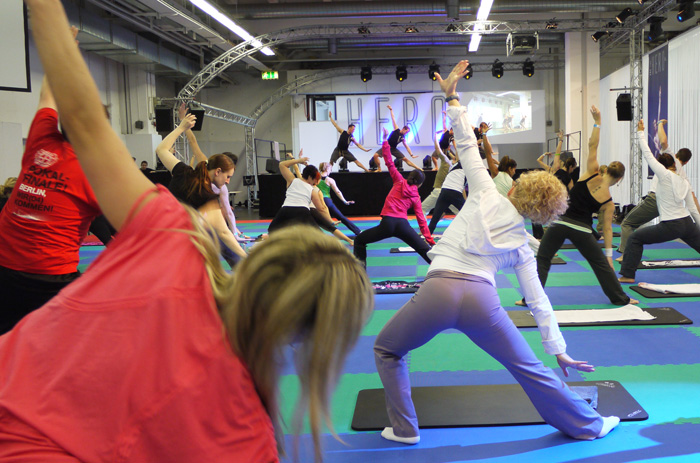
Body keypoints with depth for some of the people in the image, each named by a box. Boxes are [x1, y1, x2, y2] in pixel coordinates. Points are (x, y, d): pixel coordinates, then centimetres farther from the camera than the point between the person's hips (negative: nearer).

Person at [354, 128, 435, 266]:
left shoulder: (400, 181, 11)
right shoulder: (416, 197, 15)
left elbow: (389, 162, 7)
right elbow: (421, 219, 11)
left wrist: (385, 140, 13)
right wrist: (431, 241, 14)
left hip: (388, 223, -1)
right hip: (403, 225, 2)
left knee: (359, 241, 15)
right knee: (425, 249, 8)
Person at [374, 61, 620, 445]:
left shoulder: (487, 195, 11)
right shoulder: (522, 247, 18)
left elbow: (467, 145, 11)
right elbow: (538, 301, 18)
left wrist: (452, 97, 19)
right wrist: (559, 350, 23)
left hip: (439, 288, -3)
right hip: (482, 298, 3)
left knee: (387, 351, 21)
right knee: (528, 368, 19)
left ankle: (403, 429, 23)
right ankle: (588, 425, 34)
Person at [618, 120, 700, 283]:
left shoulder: (665, 175, -9)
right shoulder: (684, 182, 9)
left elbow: (648, 154, -5)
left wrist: (640, 132, 3)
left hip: (670, 227, -6)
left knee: (635, 238, 4)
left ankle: (628, 275, 1)